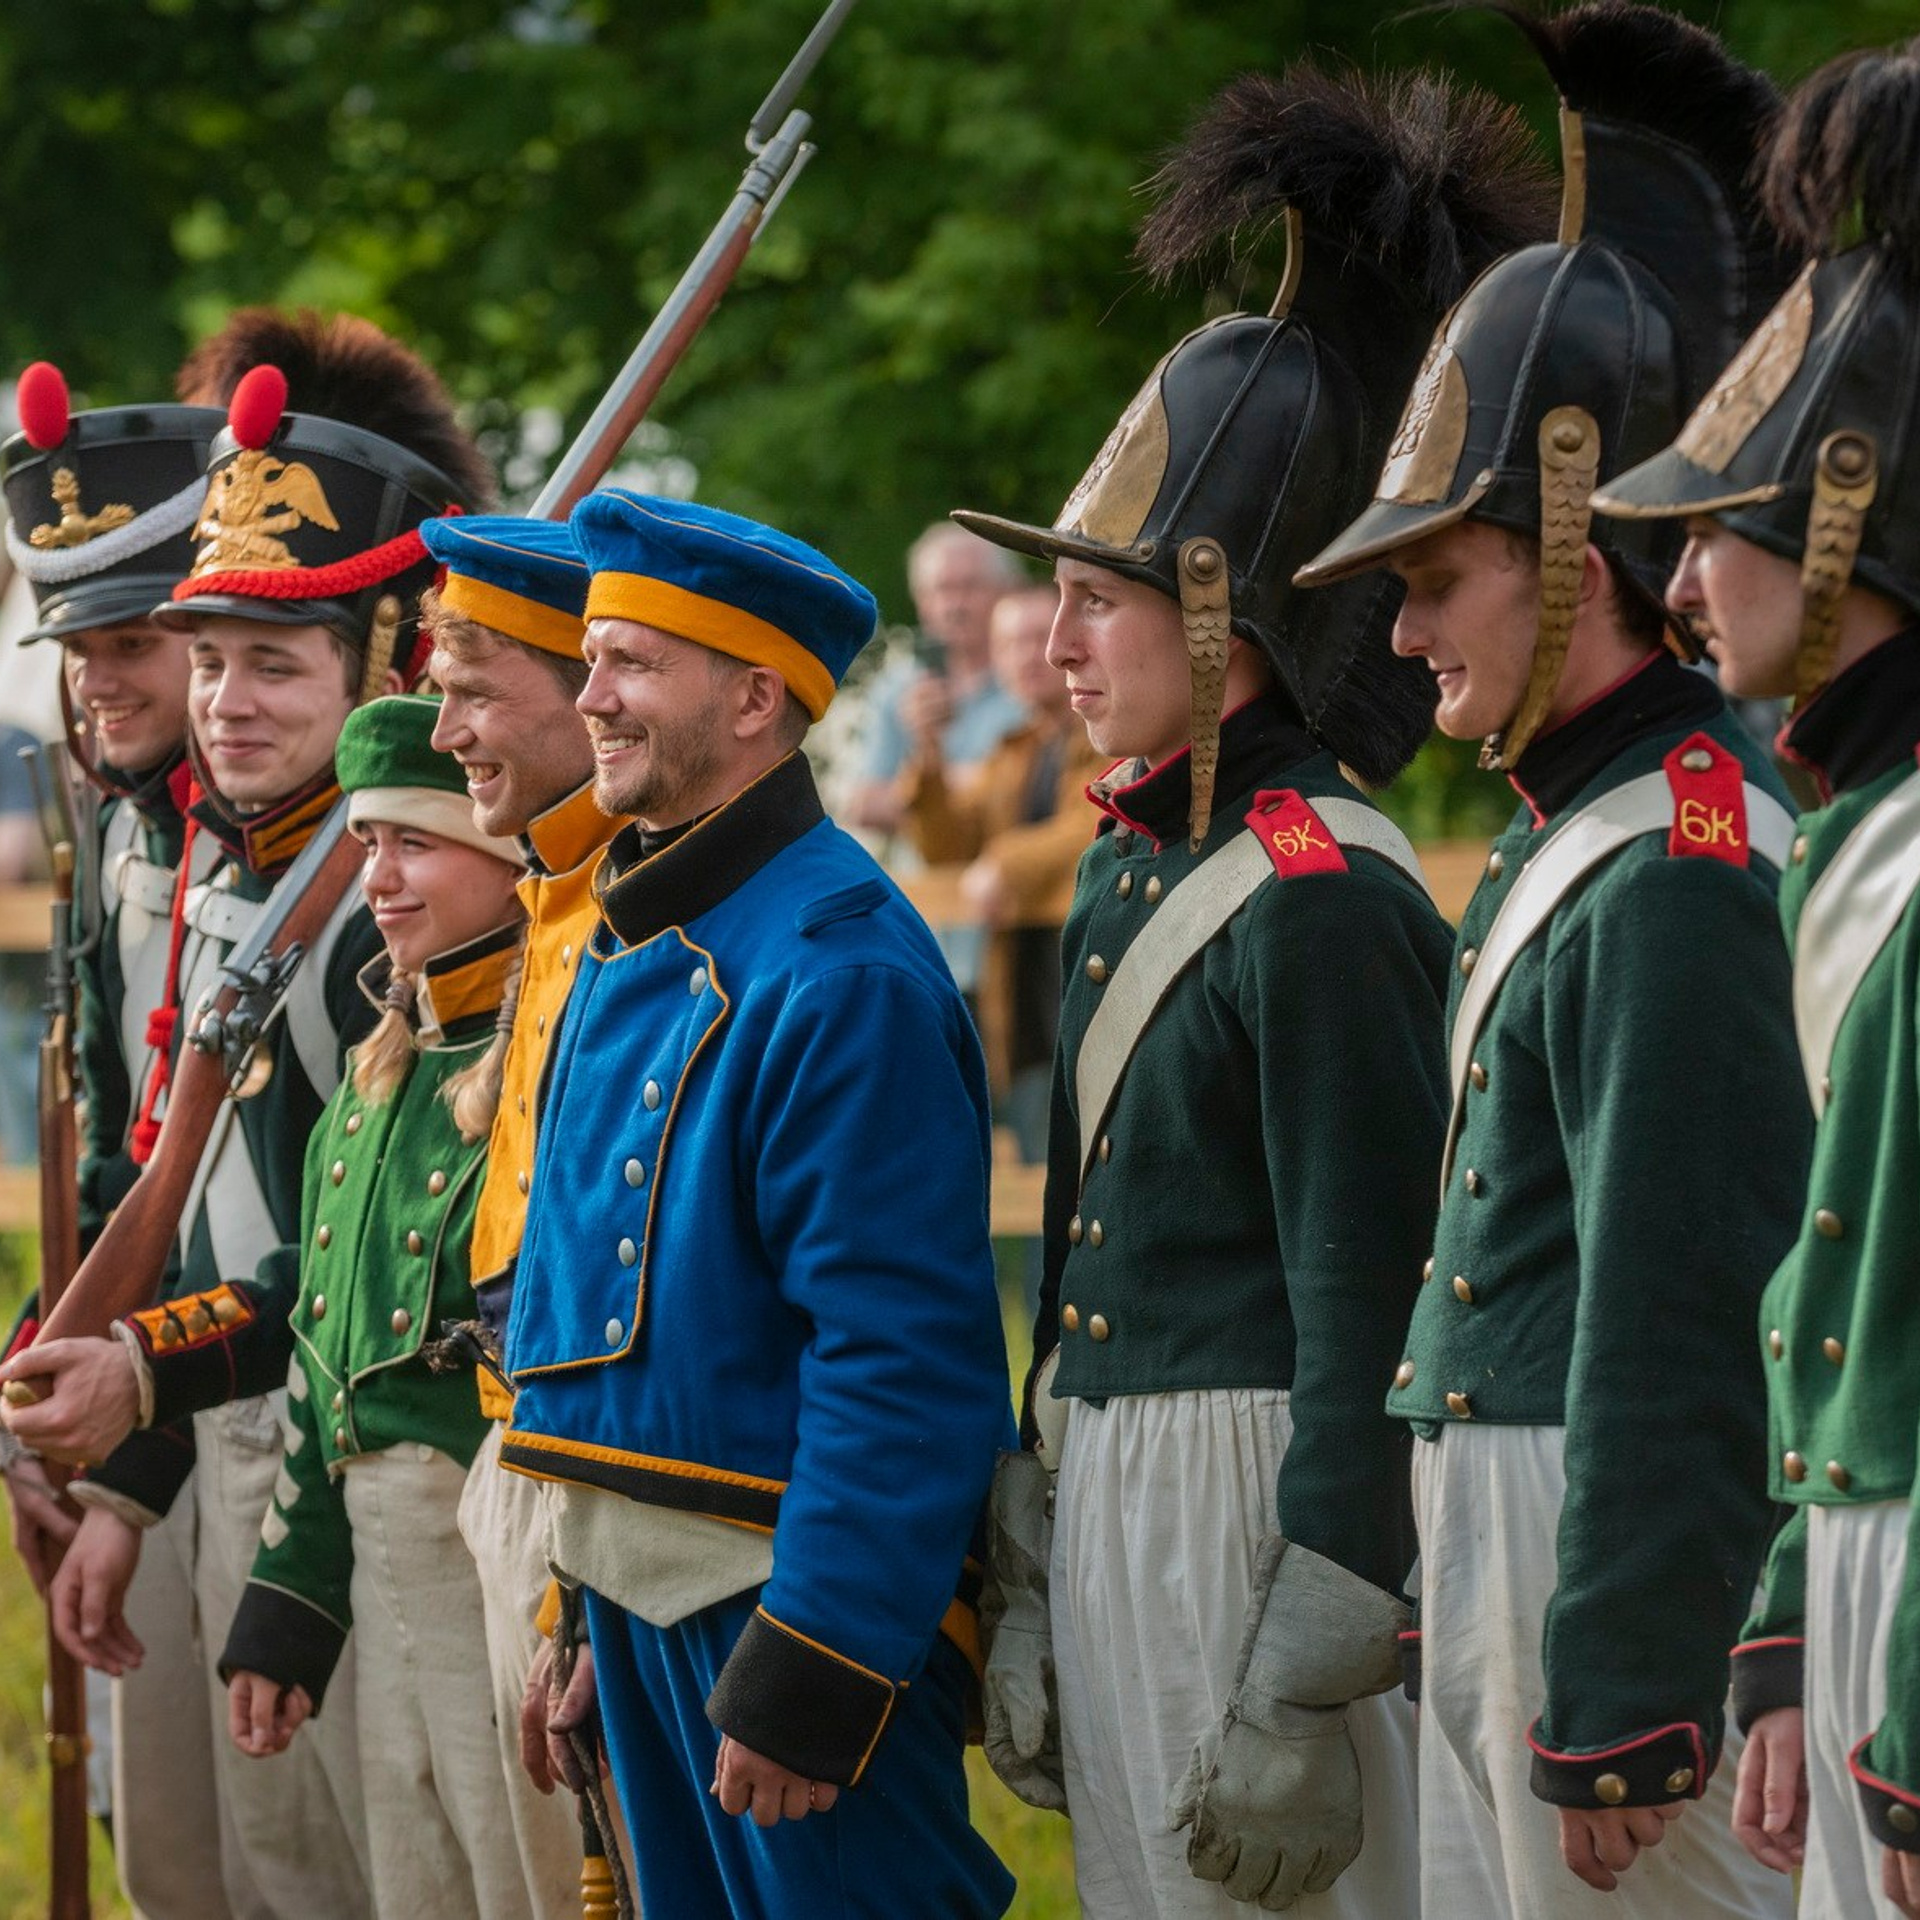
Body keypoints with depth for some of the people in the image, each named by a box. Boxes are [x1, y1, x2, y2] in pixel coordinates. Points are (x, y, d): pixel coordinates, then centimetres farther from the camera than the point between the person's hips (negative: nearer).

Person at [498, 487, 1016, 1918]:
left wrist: (807, 1673, -24)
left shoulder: (838, 968, -17)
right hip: (635, 1574, 10)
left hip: (801, 1584, -9)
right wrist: (581, 1609, 19)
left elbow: (905, 1357, -22)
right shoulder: (631, 951, 13)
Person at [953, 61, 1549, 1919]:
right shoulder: (1125, 863, 12)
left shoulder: (1325, 906, -15)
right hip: (1112, 1499, 9)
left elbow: (1366, 1324, -17)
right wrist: (1027, 1593, 17)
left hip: (1258, 1502, -9)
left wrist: (1302, 1685, -18)